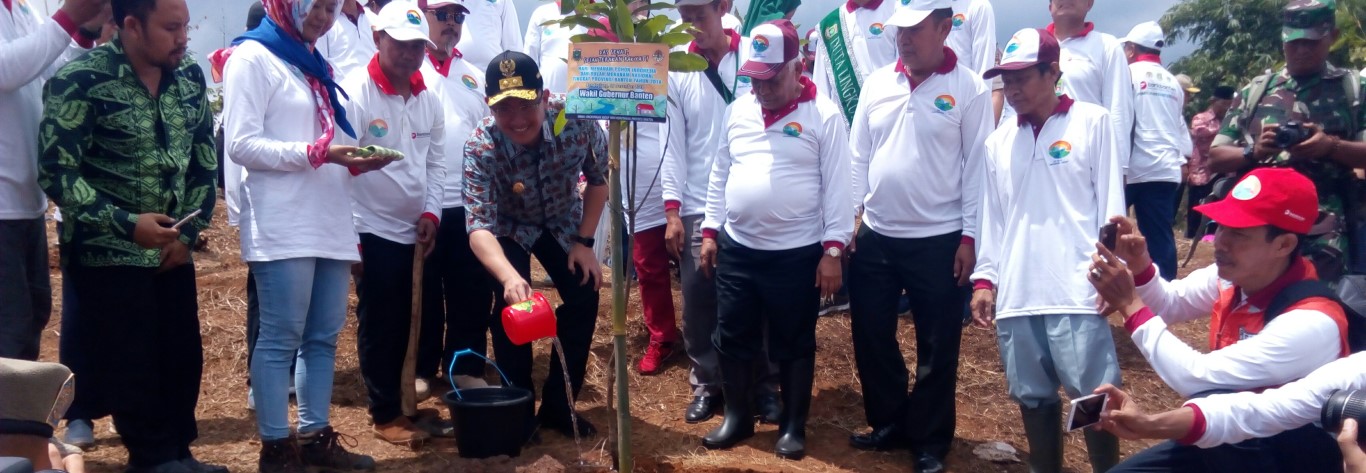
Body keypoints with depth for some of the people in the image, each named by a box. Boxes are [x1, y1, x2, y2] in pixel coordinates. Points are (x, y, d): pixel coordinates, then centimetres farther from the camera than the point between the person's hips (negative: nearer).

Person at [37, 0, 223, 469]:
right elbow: (57, 171, -15)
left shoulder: (190, 76, 2)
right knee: (131, 367, 1)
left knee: (183, 358, 8)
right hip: (109, 253, -5)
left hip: (172, 250, 5)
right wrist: (126, 223, -21)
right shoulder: (80, 80, -14)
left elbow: (205, 160, 9)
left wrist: (189, 231, 0)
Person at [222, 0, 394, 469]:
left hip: (329, 222, 8)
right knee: (281, 338, -3)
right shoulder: (252, 57, -3)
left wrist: (355, 160, 3)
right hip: (283, 228, -7)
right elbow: (241, 144, -12)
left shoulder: (315, 64, 21)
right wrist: (319, 153, -17)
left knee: (324, 336, 9)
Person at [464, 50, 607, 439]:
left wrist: (584, 242, -13)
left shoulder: (576, 118, -32)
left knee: (584, 298, -5)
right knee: (513, 305, -18)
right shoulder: (481, 147, -36)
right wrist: (509, 277, -62)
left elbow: (599, 177, -12)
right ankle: (518, 406, 3)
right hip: (510, 227, -2)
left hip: (563, 221, 2)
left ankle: (558, 404, 13)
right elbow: (479, 226, -45)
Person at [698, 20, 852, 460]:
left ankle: (793, 426, 22)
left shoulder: (824, 115, -8)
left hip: (797, 255, -4)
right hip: (736, 250, 5)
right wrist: (710, 230, 9)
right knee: (733, 339, 12)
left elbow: (837, 187, -9)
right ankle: (737, 417, 28)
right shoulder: (737, 111, 7)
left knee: (794, 345, 8)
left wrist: (832, 249, -12)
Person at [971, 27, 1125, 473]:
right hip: (1015, 295, 4)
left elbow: (1110, 203, -1)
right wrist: (985, 278, 11)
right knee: (1033, 395, 10)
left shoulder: (1092, 123, 2)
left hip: (1077, 292, -4)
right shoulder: (999, 141, 15)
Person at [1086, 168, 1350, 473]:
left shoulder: (1311, 324, -30)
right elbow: (1169, 303, 10)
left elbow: (1196, 378, -34)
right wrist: (1139, 265, -12)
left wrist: (1129, 304, -27)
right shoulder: (1233, 274, -8)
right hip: (1225, 440, 7)